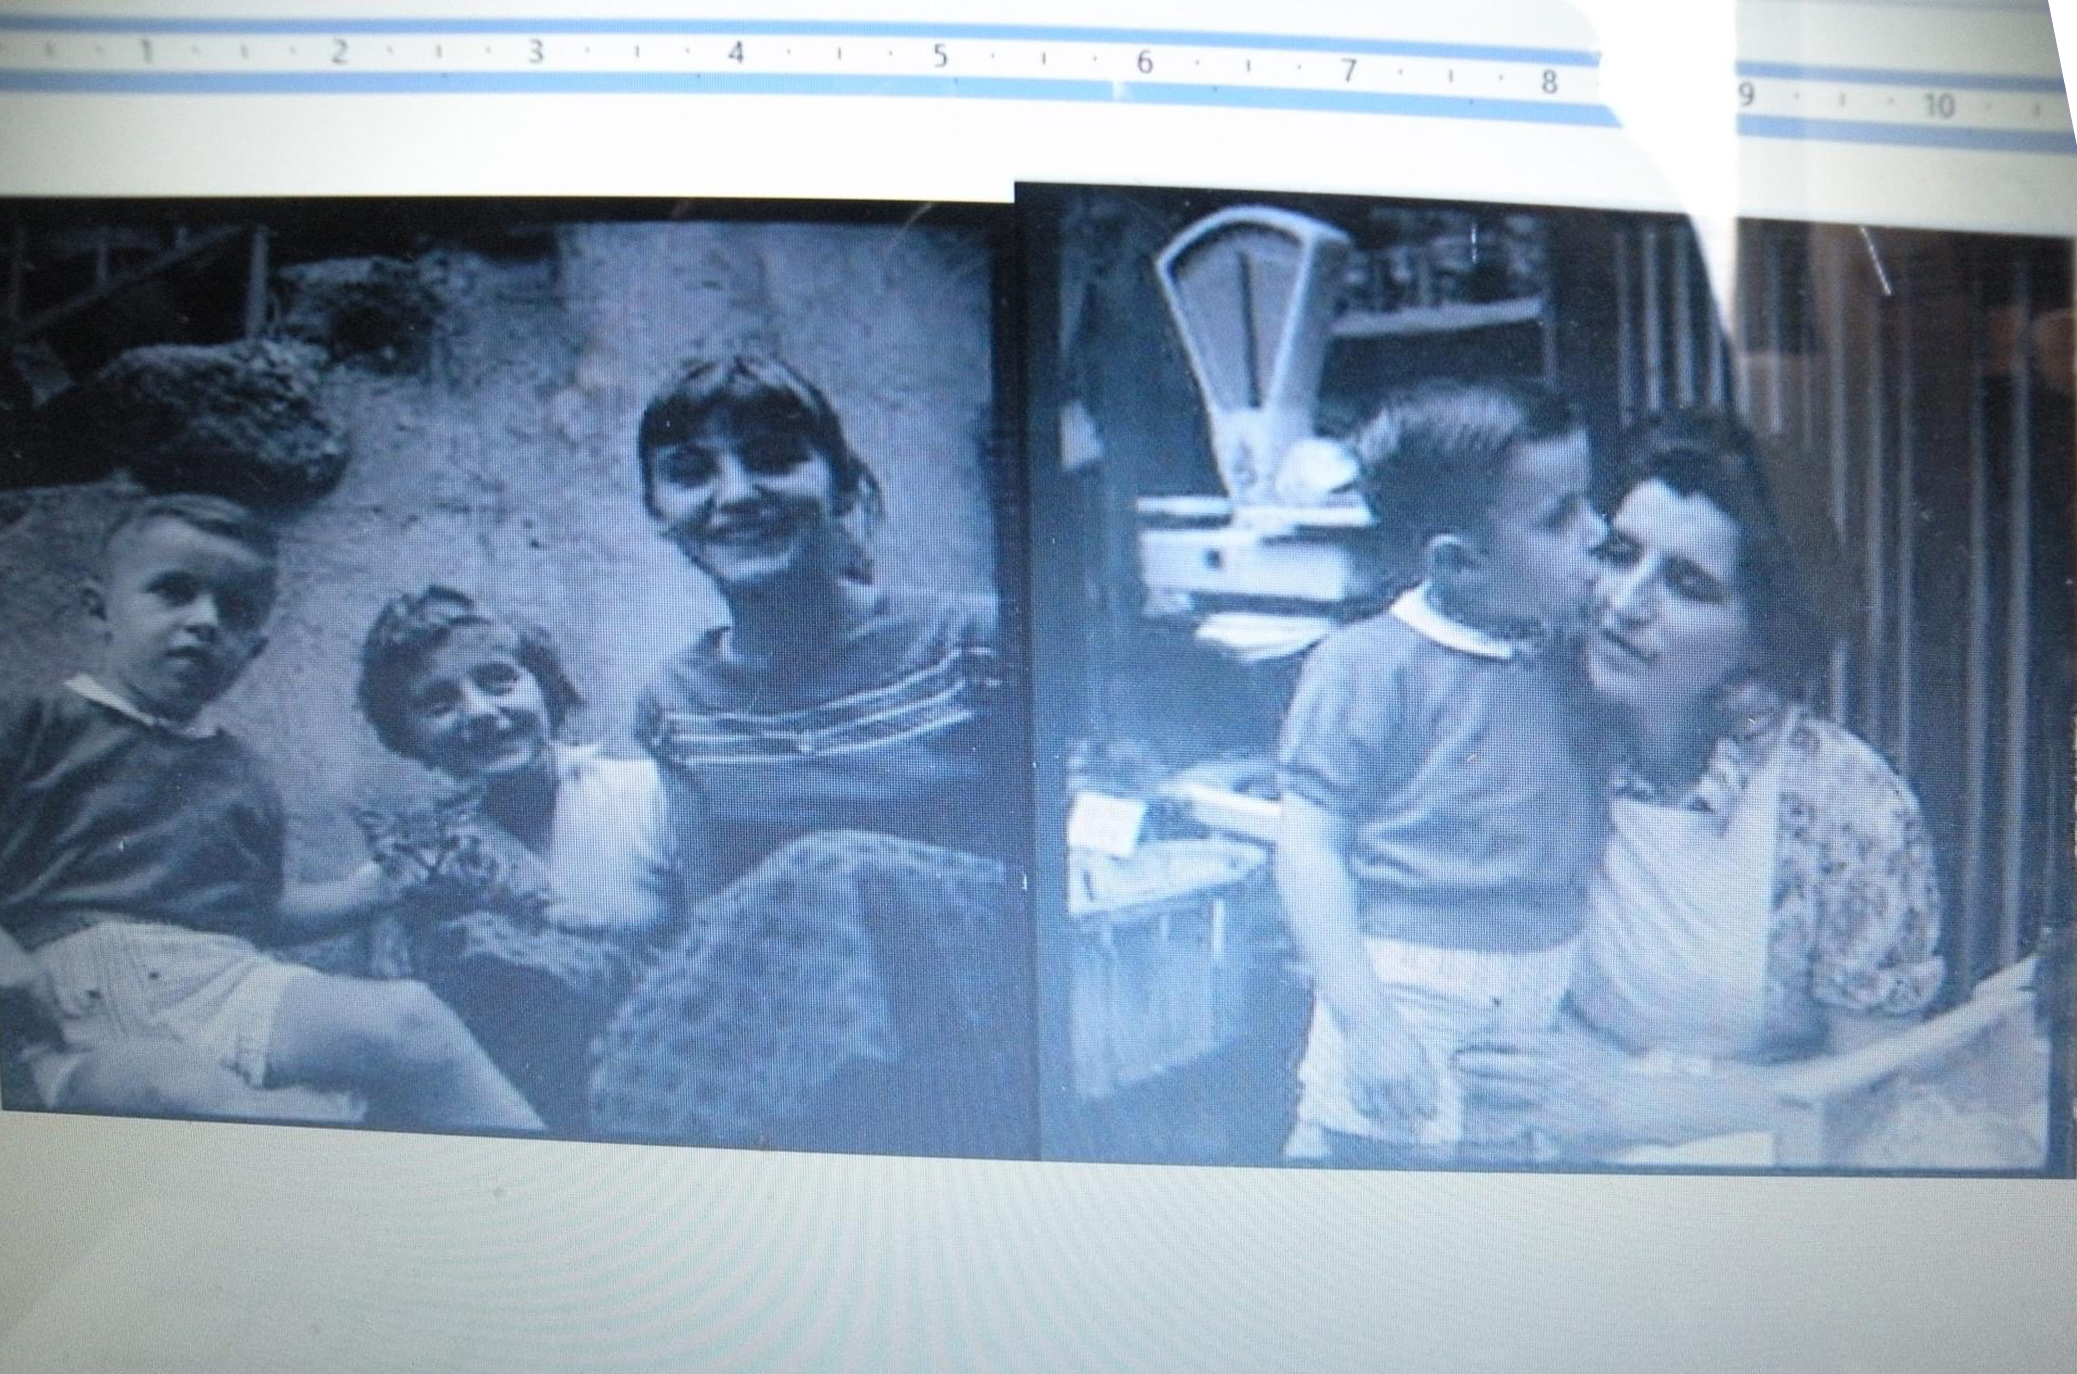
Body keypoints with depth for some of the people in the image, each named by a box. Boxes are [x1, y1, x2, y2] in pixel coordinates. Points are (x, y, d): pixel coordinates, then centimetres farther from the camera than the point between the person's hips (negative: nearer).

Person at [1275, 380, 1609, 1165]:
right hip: (1413, 1009, -6)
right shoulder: (1365, 668, -13)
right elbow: (1309, 853, -13)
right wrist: (1366, 1022, -17)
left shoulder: (1570, 663, 7)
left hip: (1557, 1011, 6)